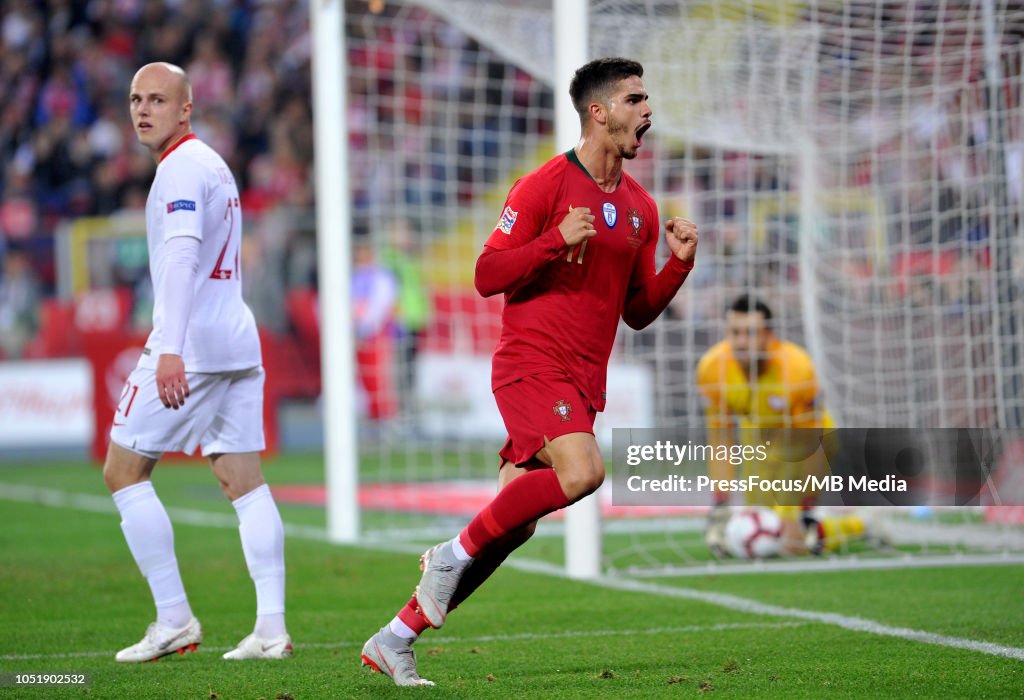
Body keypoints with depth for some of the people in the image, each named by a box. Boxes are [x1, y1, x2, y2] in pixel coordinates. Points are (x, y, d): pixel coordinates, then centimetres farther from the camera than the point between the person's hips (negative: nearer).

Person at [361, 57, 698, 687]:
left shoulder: (641, 208, 15)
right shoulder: (546, 186, -6)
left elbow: (637, 311, 19)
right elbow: (488, 275, -8)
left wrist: (679, 262, 2)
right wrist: (559, 239, -20)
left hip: (582, 386, 7)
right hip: (532, 366, -7)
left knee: (512, 528, 3)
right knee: (582, 471, -30)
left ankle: (396, 640, 11)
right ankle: (456, 553, -11)